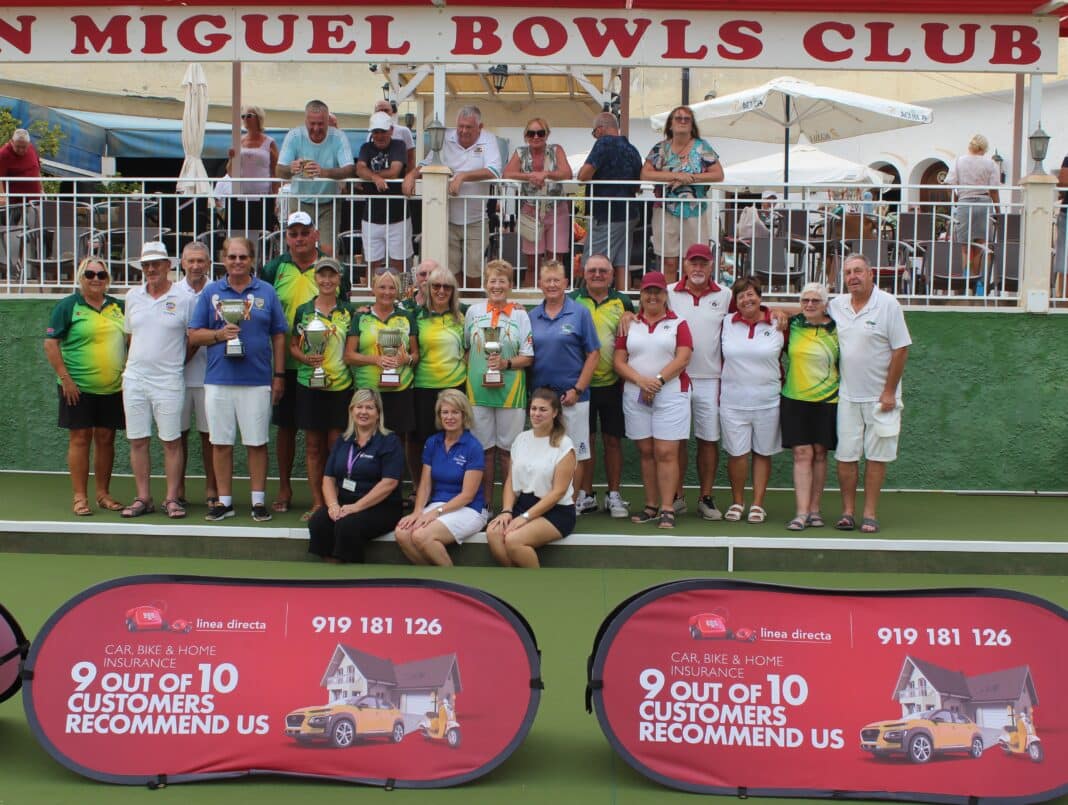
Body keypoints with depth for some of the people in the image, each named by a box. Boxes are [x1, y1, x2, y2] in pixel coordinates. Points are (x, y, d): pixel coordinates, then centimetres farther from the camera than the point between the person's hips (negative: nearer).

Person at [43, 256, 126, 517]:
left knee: (106, 439, 8)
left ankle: (103, 493, 18)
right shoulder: (67, 306, -2)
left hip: (113, 388, 4)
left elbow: (130, 341, 17)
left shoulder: (118, 306, 10)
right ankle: (80, 497, 6)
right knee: (80, 439, 0)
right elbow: (51, 344, -5)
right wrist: (65, 378, -12)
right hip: (78, 388, -4)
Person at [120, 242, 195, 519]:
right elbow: (130, 335, 18)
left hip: (169, 381, -4)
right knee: (137, 441, 6)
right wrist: (138, 361, 11)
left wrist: (174, 360, -1)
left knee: (171, 442, 0)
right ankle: (143, 498, 15)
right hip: (134, 379, 4)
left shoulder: (185, 299, -3)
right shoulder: (133, 297, 10)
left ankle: (172, 499, 8)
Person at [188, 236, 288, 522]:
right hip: (218, 380, 1)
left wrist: (279, 375, 2)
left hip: (257, 380, -1)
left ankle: (259, 500, 12)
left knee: (257, 442, 3)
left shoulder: (266, 292, 7)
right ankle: (225, 501, 16)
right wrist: (219, 334, -12)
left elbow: (278, 336, 8)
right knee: (221, 443, 6)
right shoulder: (210, 292, 8)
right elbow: (194, 335, 7)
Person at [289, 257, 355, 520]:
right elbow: (293, 346, 8)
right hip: (309, 384, 1)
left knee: (336, 444, -1)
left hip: (341, 385, -1)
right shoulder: (303, 311, 6)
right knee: (313, 446, 4)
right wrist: (306, 358, -11)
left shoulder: (348, 311, 5)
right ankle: (317, 502, 12)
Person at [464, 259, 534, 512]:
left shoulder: (520, 314, 1)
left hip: (510, 391, -2)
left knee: (508, 450, 2)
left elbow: (528, 357, 0)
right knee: (484, 449, 6)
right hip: (478, 389, 2)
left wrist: (506, 363, -15)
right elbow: (465, 348, 16)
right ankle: (486, 505, 15)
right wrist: (470, 371, 3)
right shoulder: (474, 311, 7)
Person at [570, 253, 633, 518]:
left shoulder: (622, 303, 5)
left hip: (613, 383, 0)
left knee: (612, 440, 7)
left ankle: (614, 495, 16)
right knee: (584, 440, 7)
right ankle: (585, 495, 18)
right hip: (581, 383, 0)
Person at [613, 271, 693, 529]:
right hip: (635, 396, 3)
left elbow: (683, 358, -6)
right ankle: (651, 506, 13)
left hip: (670, 394, -3)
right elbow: (619, 362, 4)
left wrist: (658, 380, -15)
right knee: (646, 452, 7)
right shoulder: (630, 324, 11)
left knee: (666, 453, -7)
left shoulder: (678, 323, 5)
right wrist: (641, 380, -12)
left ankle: (667, 509, -5)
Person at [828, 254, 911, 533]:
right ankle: (847, 511, 13)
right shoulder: (836, 305, 5)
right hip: (847, 395, 3)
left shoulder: (888, 305, -8)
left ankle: (870, 514, 10)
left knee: (876, 457, 3)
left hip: (880, 397, -3)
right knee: (846, 456, 3)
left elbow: (900, 350, -8)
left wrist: (889, 392, -10)